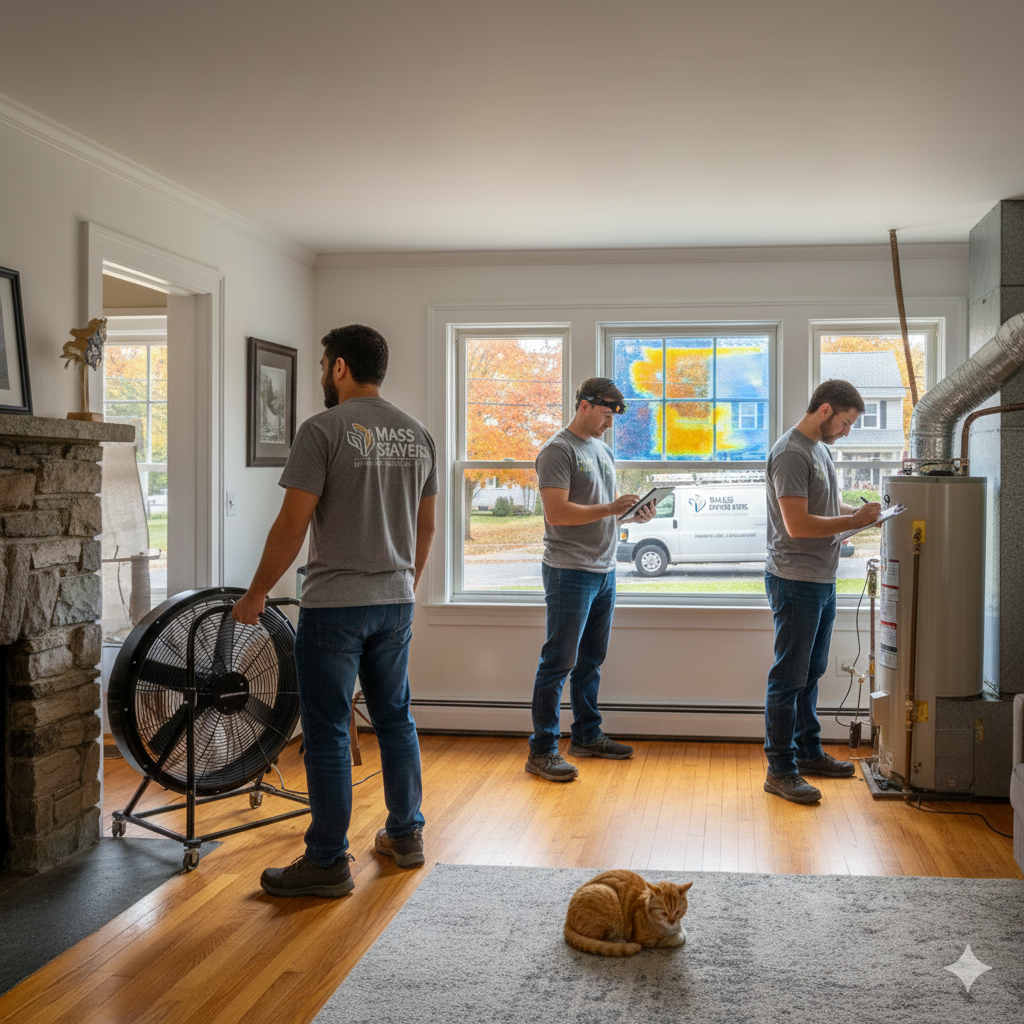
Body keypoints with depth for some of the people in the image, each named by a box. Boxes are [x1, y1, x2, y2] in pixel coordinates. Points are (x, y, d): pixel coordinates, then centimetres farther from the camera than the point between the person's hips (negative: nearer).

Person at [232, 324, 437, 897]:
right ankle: (406, 836, 29)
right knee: (396, 721, 18)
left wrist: (257, 593, -3)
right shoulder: (419, 435, 9)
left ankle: (328, 864, 8)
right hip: (396, 602, 7)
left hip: (335, 604, -7)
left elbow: (293, 525, -14)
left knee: (329, 734, 1)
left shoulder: (325, 430, -12)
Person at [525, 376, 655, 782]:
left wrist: (633, 513, 4)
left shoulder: (603, 451, 18)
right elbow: (557, 512, -19)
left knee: (591, 660, 16)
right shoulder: (558, 450, -10)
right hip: (569, 571, -9)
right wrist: (610, 509, -20)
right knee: (559, 662, -6)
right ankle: (542, 751, -2)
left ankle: (587, 736, 27)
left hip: (604, 570, 9)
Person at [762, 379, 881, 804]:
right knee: (789, 678, -4)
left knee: (810, 673, 18)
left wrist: (859, 510, 8)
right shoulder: (791, 454, -17)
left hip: (822, 581, 10)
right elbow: (798, 524, -23)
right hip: (795, 581, -10)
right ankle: (780, 770, 2)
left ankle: (808, 752, 30)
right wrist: (854, 520, -15)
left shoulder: (819, 448, 15)